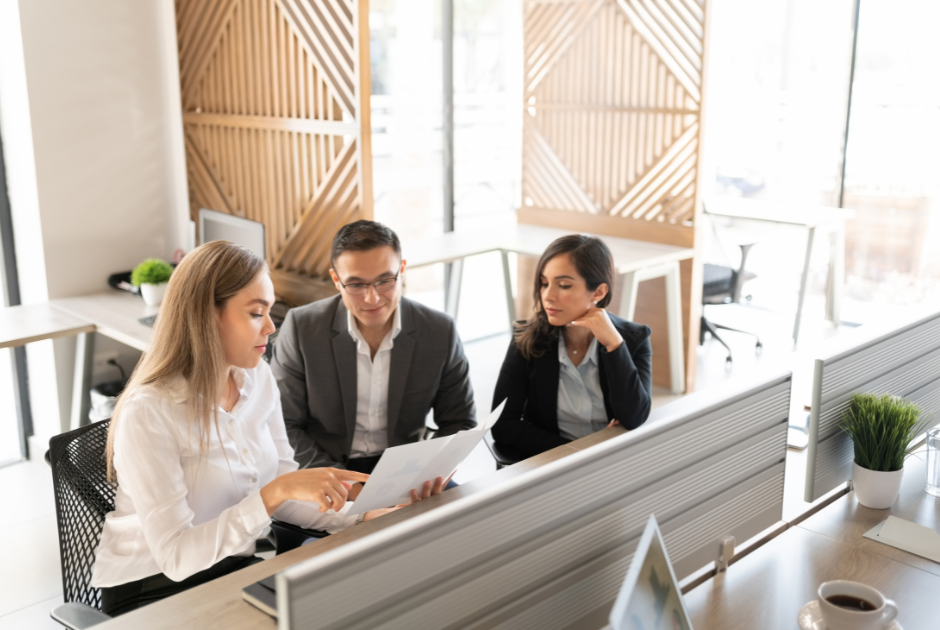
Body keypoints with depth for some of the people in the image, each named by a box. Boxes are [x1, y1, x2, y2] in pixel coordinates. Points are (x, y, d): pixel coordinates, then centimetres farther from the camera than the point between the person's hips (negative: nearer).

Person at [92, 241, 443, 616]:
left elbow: (284, 493, 4)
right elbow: (176, 557, -25)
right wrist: (275, 491, -33)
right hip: (152, 589, -6)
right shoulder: (149, 414, -22)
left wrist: (359, 519, -11)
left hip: (234, 567, 6)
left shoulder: (258, 379, -1)